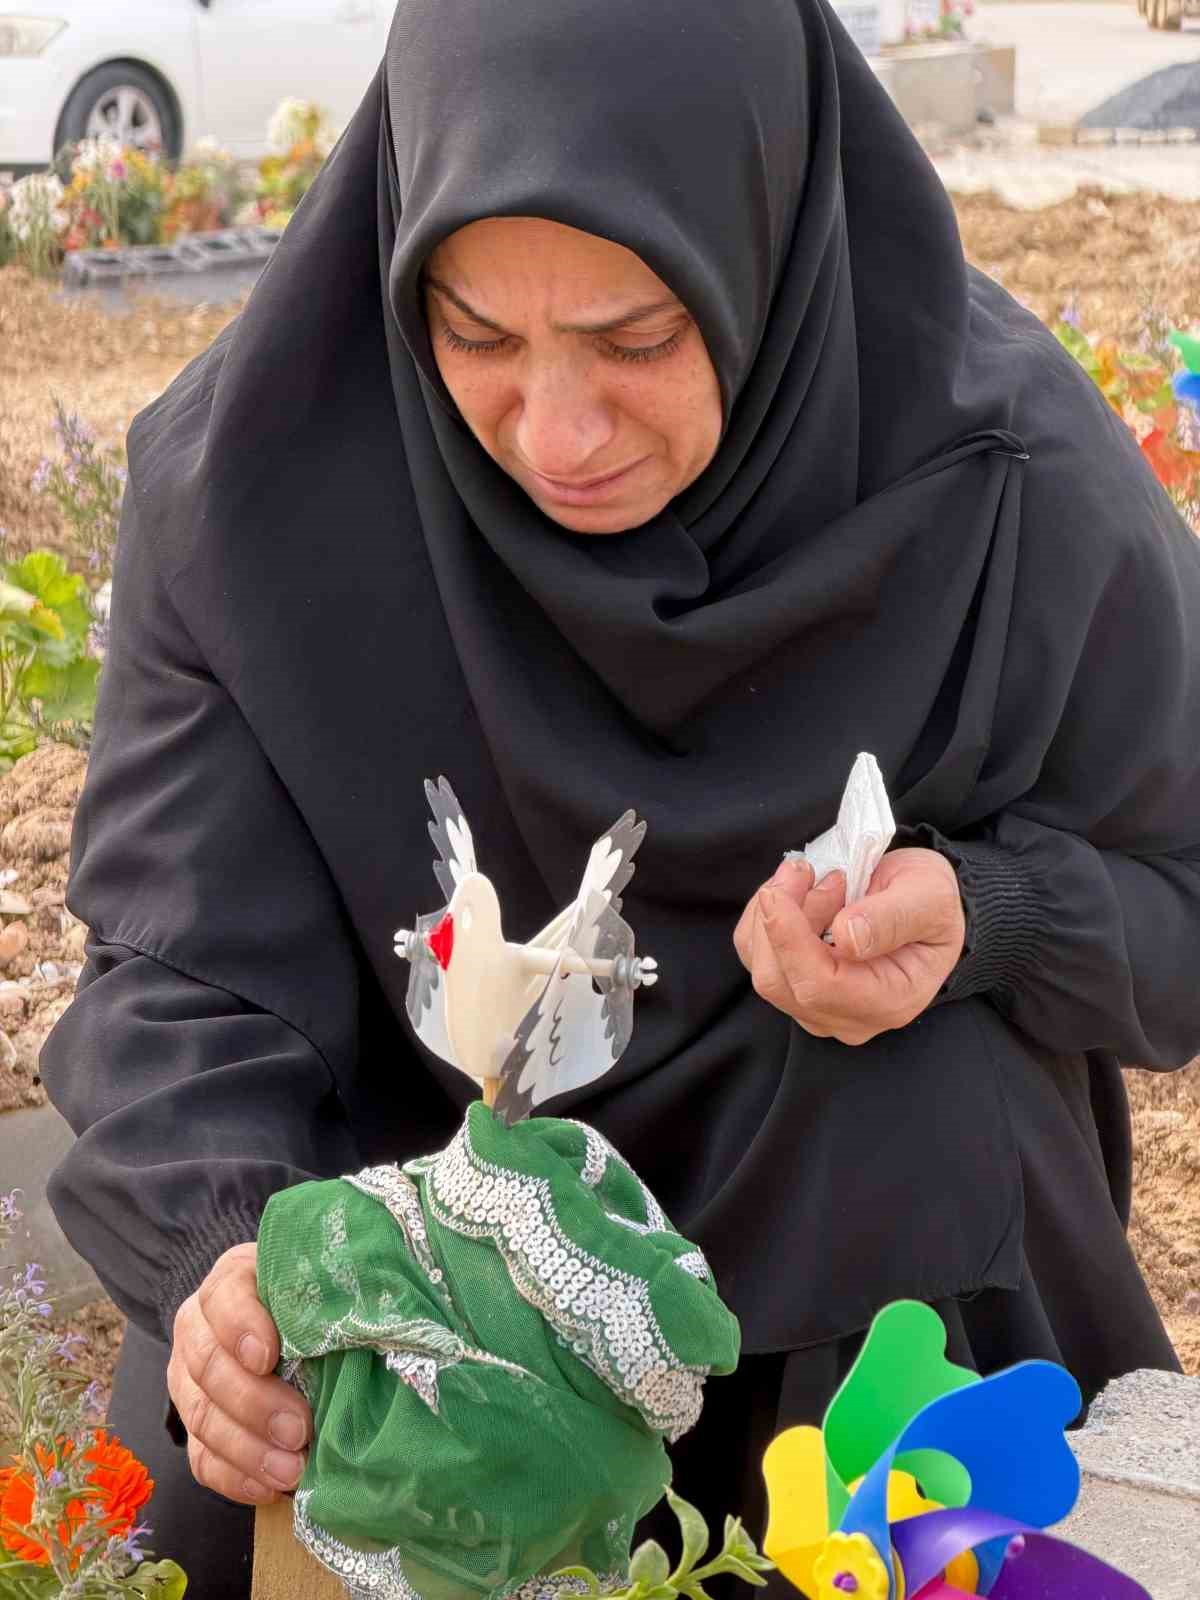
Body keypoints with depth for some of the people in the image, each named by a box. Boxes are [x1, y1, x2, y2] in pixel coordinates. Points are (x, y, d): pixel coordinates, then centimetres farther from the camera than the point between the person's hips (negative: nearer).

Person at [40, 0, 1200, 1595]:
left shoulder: (1013, 485, -23)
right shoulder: (250, 485, -22)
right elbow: (184, 981, -18)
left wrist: (982, 915, -32)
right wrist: (227, 1255, -40)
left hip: (880, 1177, 0)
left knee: (929, 1101, -32)